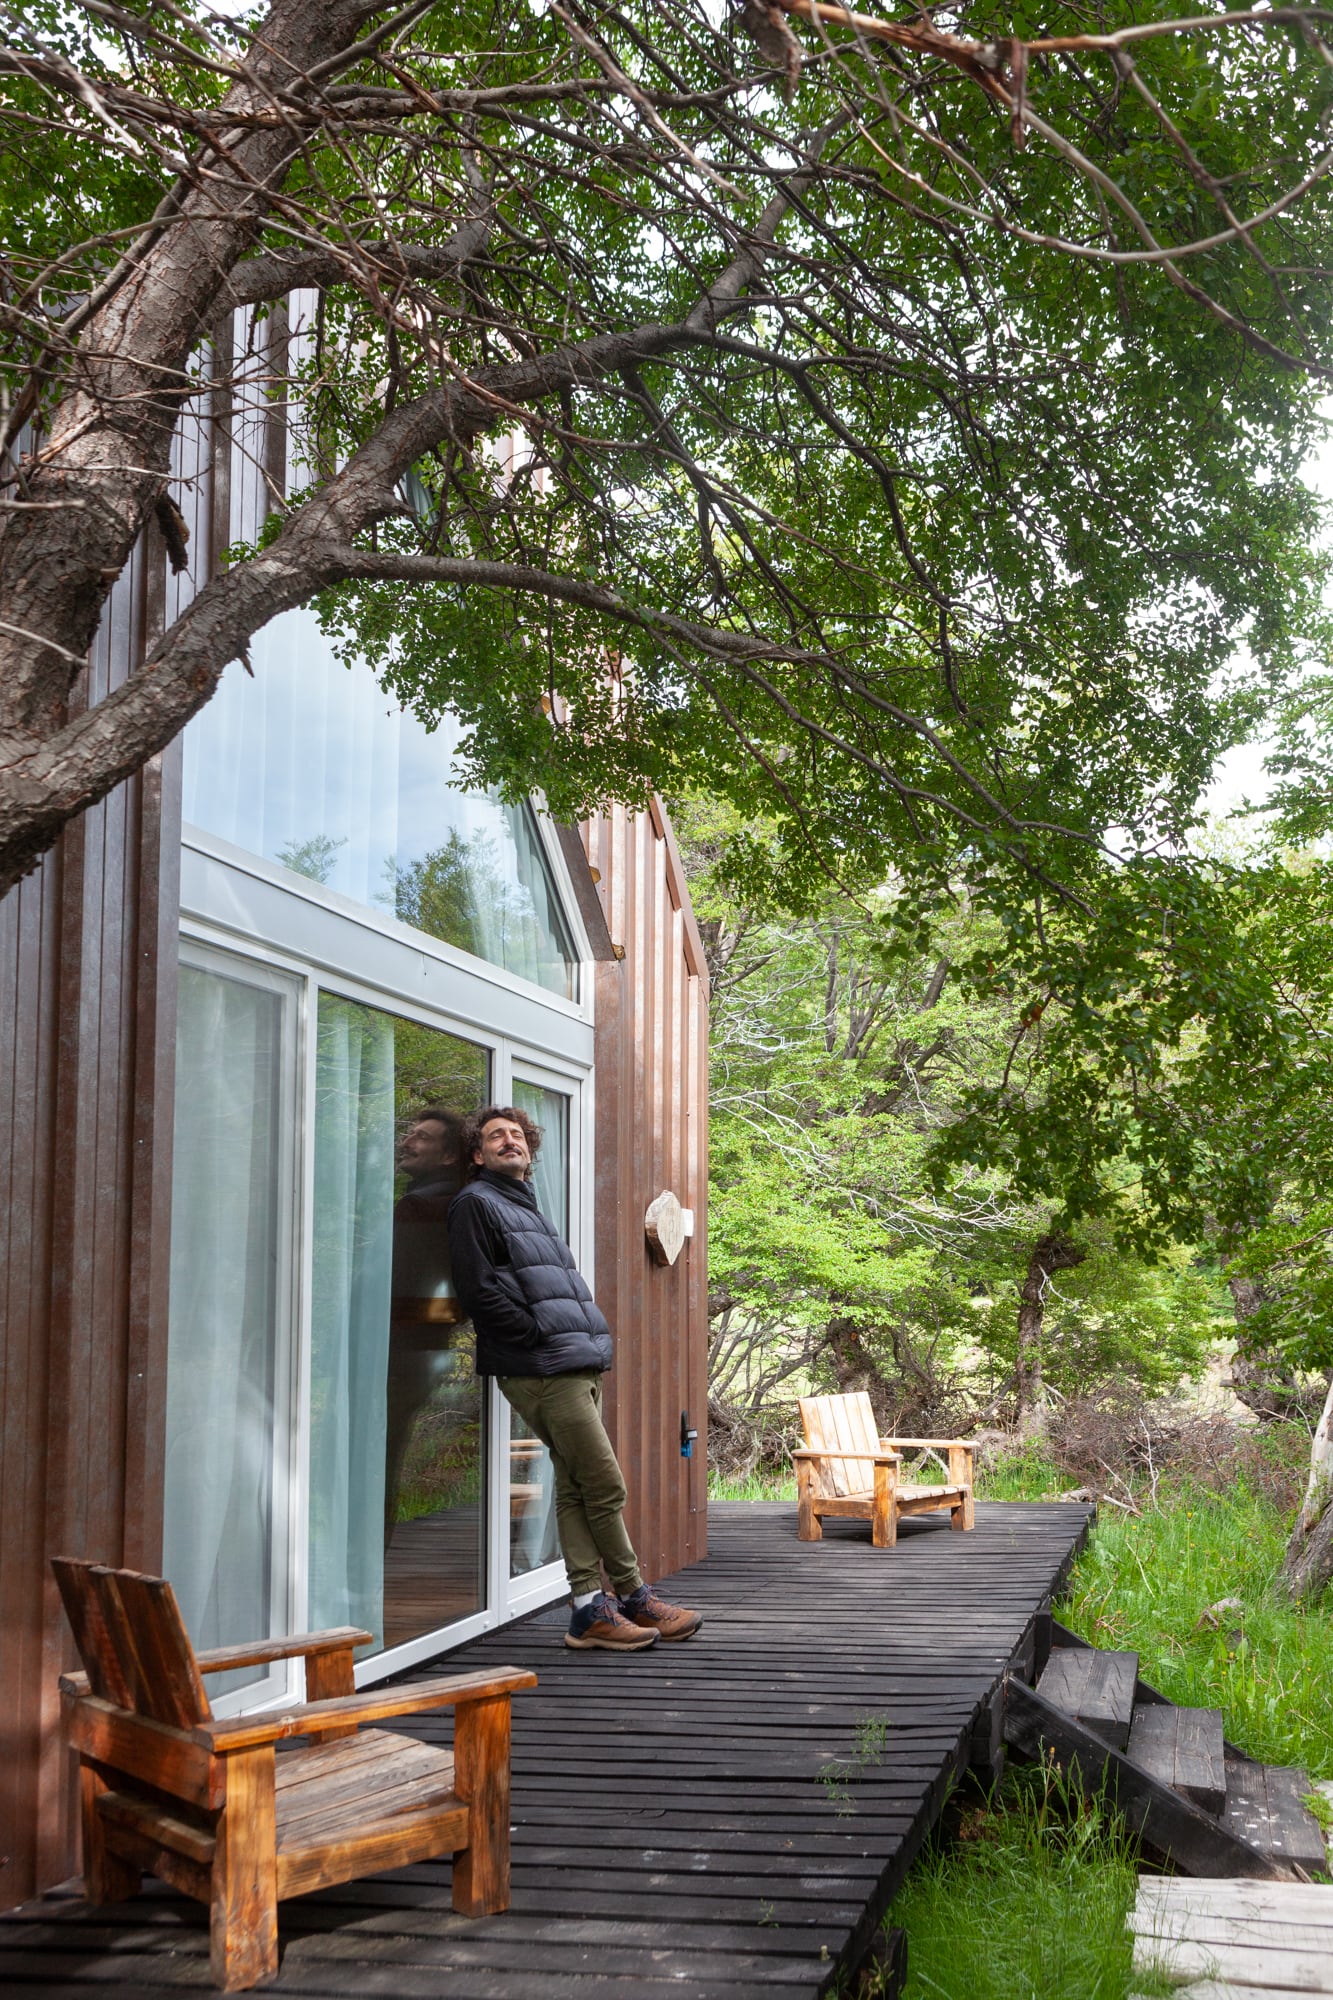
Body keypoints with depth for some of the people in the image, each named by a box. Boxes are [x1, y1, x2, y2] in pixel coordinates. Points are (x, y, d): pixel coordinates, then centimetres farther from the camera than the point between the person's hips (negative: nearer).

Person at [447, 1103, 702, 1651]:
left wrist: (591, 1337, 10)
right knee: (606, 1486, -7)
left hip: (579, 1368, 9)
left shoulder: (527, 1207, 26)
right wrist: (543, 1335, -14)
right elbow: (479, 1291, -13)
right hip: (542, 1372, -9)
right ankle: (633, 1598, 4)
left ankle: (591, 1609, 10)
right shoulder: (476, 1204, -2)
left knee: (576, 1489, 7)